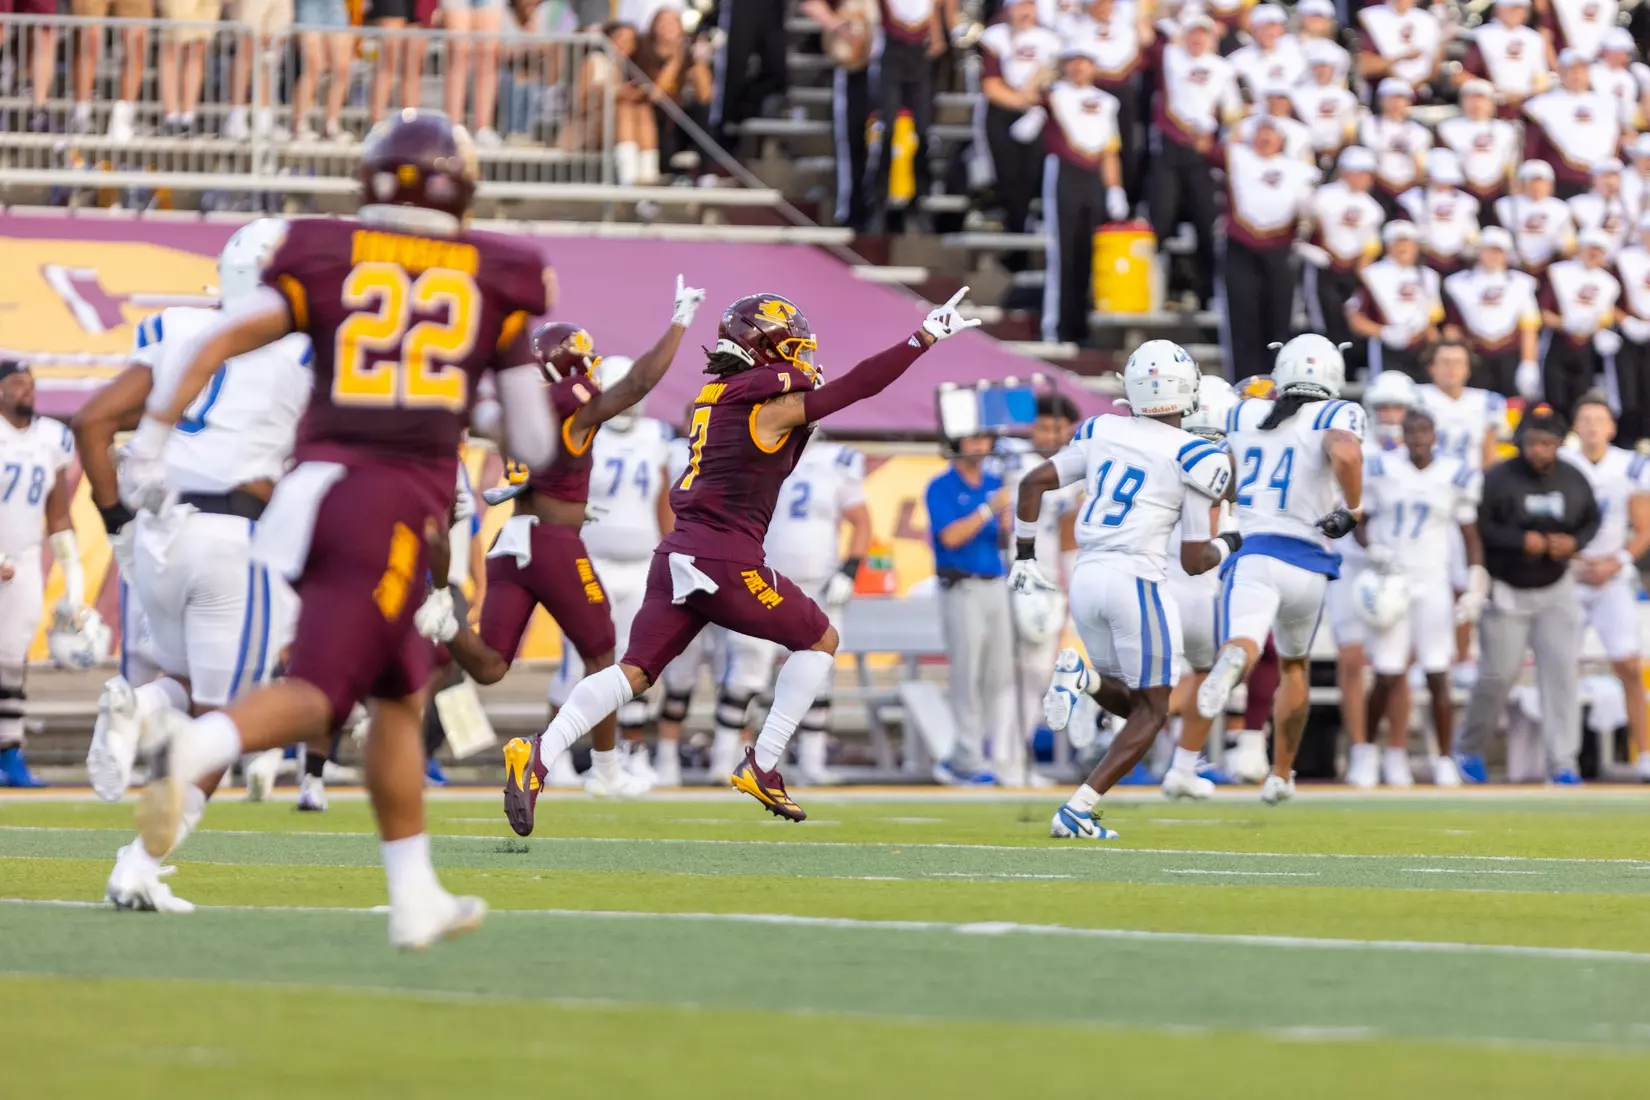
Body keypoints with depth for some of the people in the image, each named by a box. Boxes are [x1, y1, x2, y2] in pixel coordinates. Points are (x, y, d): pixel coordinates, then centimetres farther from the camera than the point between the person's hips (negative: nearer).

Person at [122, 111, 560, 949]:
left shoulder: (325, 256, 11)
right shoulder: (494, 281, 10)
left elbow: (221, 341, -2)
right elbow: (533, 447, 12)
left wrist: (153, 436, 1)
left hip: (321, 480, 4)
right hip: (401, 501, -4)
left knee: (400, 693, 18)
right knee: (314, 695, -9)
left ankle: (416, 897, 19)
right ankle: (195, 746, -40)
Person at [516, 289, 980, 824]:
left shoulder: (716, 394, 16)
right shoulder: (774, 402, -6)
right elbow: (857, 387, -8)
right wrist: (926, 335, -5)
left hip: (678, 553, 7)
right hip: (726, 562, -7)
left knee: (634, 672, 4)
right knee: (821, 640, 12)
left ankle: (541, 752, -15)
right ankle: (761, 767, 8)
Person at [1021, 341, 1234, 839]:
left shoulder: (1101, 431, 9)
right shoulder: (1194, 457, -5)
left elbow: (1033, 484, 9)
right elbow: (1194, 560, -4)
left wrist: (1024, 555, 19)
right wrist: (1227, 546, 18)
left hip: (1086, 578, 6)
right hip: (1137, 578, -6)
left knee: (1130, 702, 21)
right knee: (1151, 711, 6)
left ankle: (1082, 676, -12)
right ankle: (1076, 811, -8)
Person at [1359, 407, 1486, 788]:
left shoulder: (1456, 477, 1)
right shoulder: (1380, 471, 0)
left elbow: (1470, 536, 8)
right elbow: (1361, 523, 9)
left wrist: (1477, 586, -1)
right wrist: (1372, 547, -12)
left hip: (1433, 585, 0)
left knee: (1438, 678, -4)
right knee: (1387, 678, -4)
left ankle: (1445, 758, 7)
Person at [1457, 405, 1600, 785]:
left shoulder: (1574, 481, -3)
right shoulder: (1498, 479, -16)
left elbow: (1592, 521, 10)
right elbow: (1477, 526, -18)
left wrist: (1573, 543, -11)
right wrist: (1520, 541, -28)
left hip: (1555, 590, 3)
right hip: (1505, 592, -3)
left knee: (1562, 670, -7)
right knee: (1499, 675, 1)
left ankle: (1563, 763, -4)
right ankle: (1469, 750, 24)